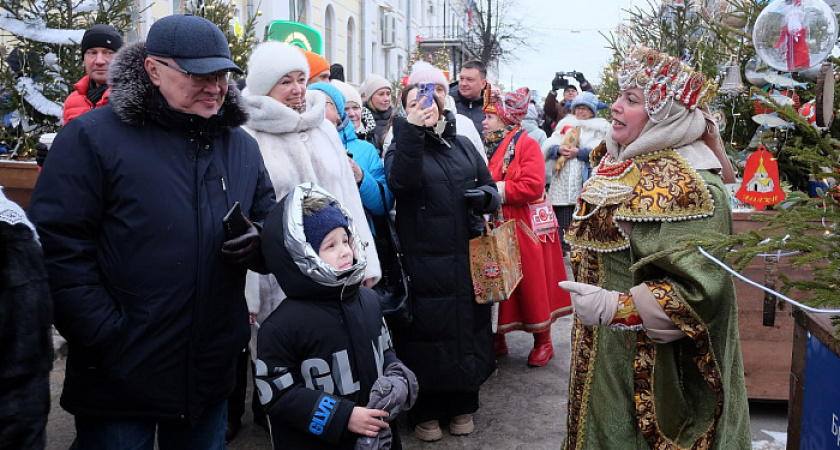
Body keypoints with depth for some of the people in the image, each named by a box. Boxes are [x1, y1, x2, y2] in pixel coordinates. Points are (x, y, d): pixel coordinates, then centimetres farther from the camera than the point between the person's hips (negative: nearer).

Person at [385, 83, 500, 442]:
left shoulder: (462, 146, 13)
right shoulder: (403, 146, 0)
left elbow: (489, 184, 17)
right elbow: (400, 181, -23)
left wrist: (485, 195, -6)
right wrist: (412, 132, -32)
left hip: (467, 259, 4)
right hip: (424, 261, -4)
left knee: (468, 325, 12)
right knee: (428, 330, 2)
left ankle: (462, 405, 29)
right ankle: (425, 412, 18)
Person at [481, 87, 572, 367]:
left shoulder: (526, 145, -9)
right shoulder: (488, 146, 11)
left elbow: (533, 186, -21)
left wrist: (497, 190, -18)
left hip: (524, 229, -6)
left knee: (532, 284, 2)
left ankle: (543, 342, 16)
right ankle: (497, 338, 22)